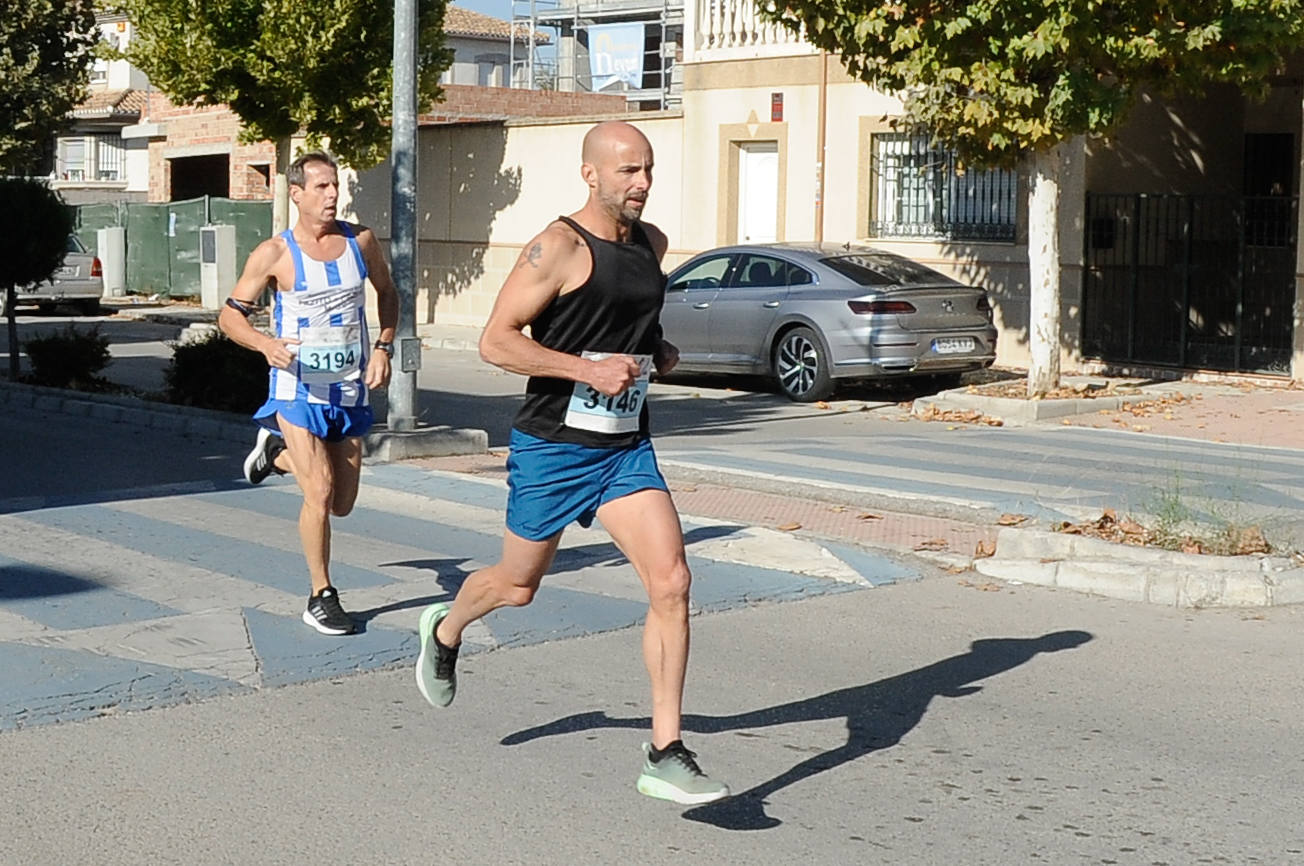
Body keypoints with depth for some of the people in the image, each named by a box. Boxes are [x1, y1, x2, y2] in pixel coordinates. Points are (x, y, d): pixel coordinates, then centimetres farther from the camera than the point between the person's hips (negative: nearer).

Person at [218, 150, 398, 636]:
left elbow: (387, 294, 17)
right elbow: (230, 315, -3)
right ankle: (321, 599, 3)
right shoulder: (274, 254, -9)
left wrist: (383, 347, 2)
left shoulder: (360, 241, 0)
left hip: (351, 389, 4)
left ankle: (277, 451, 39)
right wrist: (265, 343, -23)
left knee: (342, 504, 12)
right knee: (320, 491, -14)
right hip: (297, 387, -4)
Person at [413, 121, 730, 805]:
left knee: (671, 583, -11)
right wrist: (589, 368, -24)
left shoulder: (652, 243, 8)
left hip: (626, 449, 5)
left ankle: (665, 756, -5)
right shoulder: (558, 247, -15)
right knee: (517, 586, 14)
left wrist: (656, 349, 9)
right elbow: (495, 341, -18)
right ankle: (444, 631, 49)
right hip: (552, 447, -5)